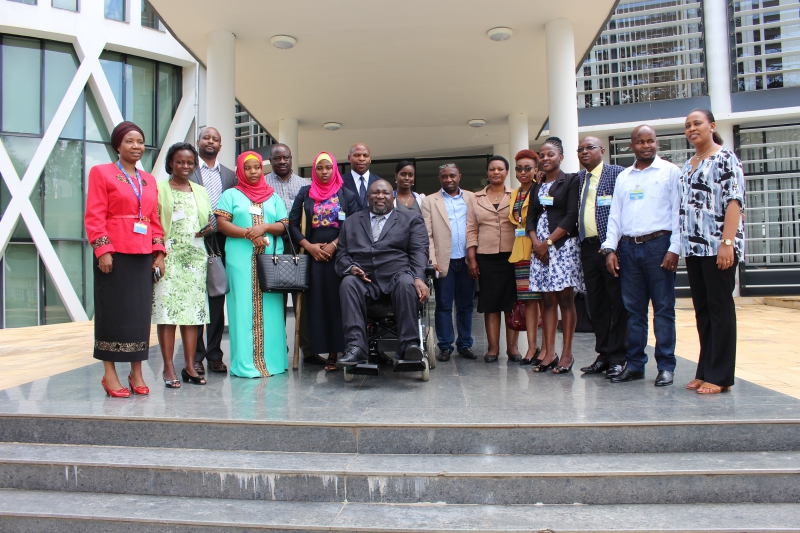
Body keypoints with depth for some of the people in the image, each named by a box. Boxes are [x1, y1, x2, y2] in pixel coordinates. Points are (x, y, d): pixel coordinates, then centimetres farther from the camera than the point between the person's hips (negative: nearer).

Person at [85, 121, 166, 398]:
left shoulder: (149, 180, 18)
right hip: (114, 254, -5)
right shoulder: (101, 172, 3)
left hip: (144, 257, 5)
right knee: (113, 311, 0)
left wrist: (159, 253, 6)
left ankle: (137, 372, 13)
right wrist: (103, 250, -14)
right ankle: (109, 374, 9)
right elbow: (94, 216, -5)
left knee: (141, 312, 5)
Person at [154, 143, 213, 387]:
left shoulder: (200, 191, 18)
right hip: (168, 256, -4)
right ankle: (168, 368, 1)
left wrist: (208, 229, 0)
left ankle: (190, 366, 8)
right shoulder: (158, 188, 5)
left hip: (195, 256, 4)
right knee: (167, 309, -5)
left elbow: (208, 220, 23)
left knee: (193, 310, 2)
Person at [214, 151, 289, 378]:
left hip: (271, 258, 2)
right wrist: (248, 233, -13)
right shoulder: (231, 195, 11)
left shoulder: (273, 196, 18)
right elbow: (222, 224, -1)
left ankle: (271, 360, 5)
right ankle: (246, 363, 0)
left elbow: (283, 226, 9)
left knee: (270, 309, 0)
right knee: (244, 308, -4)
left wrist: (265, 227, -10)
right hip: (241, 259, -2)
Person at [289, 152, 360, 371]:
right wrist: (309, 246, -5)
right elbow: (293, 224, 7)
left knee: (339, 302, -3)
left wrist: (334, 244, -11)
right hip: (314, 256, 2)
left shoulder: (347, 195, 6)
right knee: (317, 303, 0)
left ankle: (337, 351, 2)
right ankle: (322, 349, 5)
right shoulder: (305, 193, 11)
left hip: (340, 255, -1)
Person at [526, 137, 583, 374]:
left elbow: (571, 216, -10)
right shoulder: (537, 186, 17)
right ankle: (549, 353, 6)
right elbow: (531, 218, 11)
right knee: (548, 301, 5)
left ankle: (567, 354, 0)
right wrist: (536, 243, -6)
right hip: (541, 248, 5)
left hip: (563, 245, -5)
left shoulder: (571, 180, 0)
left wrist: (548, 242, -12)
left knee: (565, 299, -4)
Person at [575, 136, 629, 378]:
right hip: (587, 248, 6)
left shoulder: (617, 173, -1)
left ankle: (618, 358, 8)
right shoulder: (577, 179, 15)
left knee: (618, 303, 0)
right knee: (596, 304, 10)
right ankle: (603, 354, 19)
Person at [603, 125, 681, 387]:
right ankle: (634, 364, 15)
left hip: (658, 245, -4)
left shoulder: (670, 172, 4)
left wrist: (674, 249, -11)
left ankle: (665, 366, 9)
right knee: (633, 309, 8)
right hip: (628, 247, 4)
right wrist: (610, 249, 3)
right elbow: (615, 215, 13)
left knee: (663, 308, 0)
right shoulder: (623, 177, 15)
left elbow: (678, 212, -3)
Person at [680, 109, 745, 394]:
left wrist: (727, 243, -20)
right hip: (693, 247, 7)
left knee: (720, 308, -3)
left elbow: (735, 201, -11)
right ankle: (705, 371, 18)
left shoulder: (725, 158, -3)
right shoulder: (688, 165, 18)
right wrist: (681, 246, 13)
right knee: (701, 309, 10)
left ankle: (720, 376, 4)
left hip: (717, 246, -7)